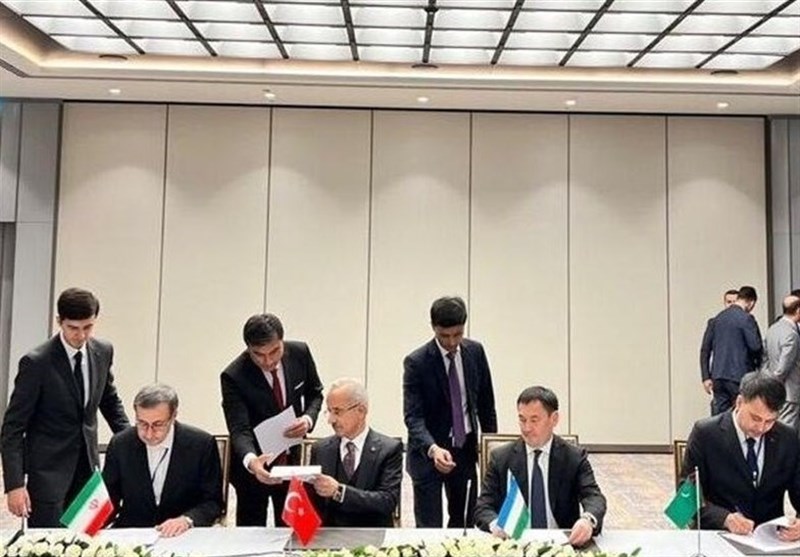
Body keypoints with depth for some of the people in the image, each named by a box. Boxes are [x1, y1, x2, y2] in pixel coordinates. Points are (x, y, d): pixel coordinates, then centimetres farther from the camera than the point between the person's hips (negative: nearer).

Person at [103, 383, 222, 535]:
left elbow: (213, 502, -5)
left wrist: (187, 520, -23)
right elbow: (110, 499, 7)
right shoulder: (120, 444, -1)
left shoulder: (202, 444, -9)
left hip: (183, 538, 0)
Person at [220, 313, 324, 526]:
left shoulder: (300, 353, -13)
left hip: (292, 458, 3)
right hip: (253, 464, -3)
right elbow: (239, 429, -28)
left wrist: (308, 419, -18)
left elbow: (315, 394, 3)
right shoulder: (233, 377, -23)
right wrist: (251, 461, -49)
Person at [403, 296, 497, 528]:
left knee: (465, 522, 14)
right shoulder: (416, 362, -15)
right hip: (428, 452, -4)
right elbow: (413, 416, -20)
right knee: (429, 527, 0)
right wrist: (432, 449, -36)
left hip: (465, 449, 4)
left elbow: (486, 402, 9)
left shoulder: (475, 352, -2)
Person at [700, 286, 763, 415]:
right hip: (739, 376, -6)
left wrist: (706, 377, 13)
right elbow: (755, 346, -14)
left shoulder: (718, 317, 11)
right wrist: (758, 363, 7)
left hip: (718, 377, 6)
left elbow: (705, 349, 11)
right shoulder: (746, 318, -8)